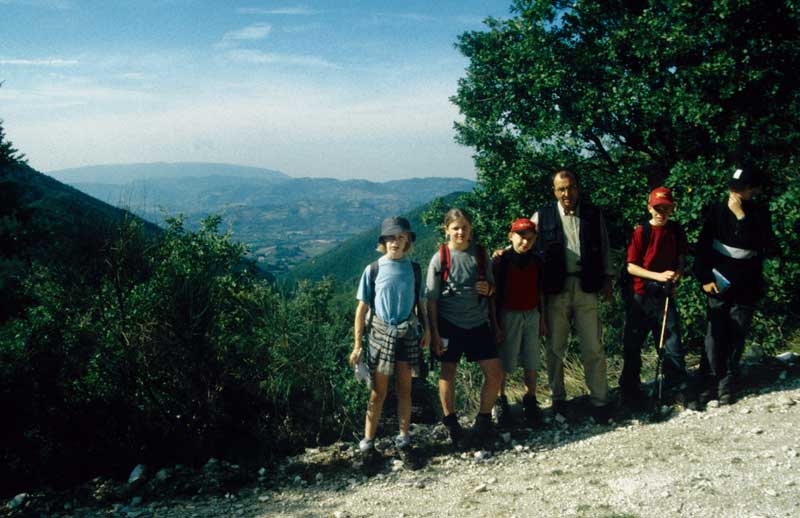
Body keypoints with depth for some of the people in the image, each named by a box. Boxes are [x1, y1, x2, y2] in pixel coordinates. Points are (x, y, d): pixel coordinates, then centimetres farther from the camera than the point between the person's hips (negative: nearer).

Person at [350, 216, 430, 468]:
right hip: (381, 333, -2)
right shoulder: (373, 270, -4)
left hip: (408, 333, 2)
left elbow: (418, 303, 12)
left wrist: (427, 329, 2)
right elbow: (362, 308, -3)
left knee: (404, 389, 9)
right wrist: (357, 345, -4)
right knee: (379, 392, 3)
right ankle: (368, 443, 13)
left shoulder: (413, 269, 3)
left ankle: (403, 440, 22)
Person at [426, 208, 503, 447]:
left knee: (495, 374, 0)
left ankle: (484, 420, 20)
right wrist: (434, 333, -8)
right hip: (449, 324, -3)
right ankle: (450, 423, 27)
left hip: (478, 323, 3)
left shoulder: (480, 253, 1)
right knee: (448, 373, 9)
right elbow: (431, 298, -5)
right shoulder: (440, 258, -8)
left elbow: (492, 285, 14)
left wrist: (488, 288, -11)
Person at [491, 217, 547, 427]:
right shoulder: (501, 261, -7)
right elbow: (494, 294, -7)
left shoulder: (536, 261, 6)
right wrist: (495, 324, -9)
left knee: (532, 363, 7)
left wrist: (542, 319, 12)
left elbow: (540, 292, 13)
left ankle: (530, 400, 21)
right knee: (503, 363, 2)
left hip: (532, 315, 4)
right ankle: (500, 400, 18)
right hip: (509, 315, -4)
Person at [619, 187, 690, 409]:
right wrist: (658, 276, -19)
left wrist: (676, 276, -11)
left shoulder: (676, 231, 5)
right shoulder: (641, 232, -5)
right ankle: (630, 391, 18)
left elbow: (681, 261, 10)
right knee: (632, 345, 5)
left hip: (665, 295, 2)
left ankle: (679, 386, 13)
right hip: (640, 296, -2)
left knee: (672, 342, 1)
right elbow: (631, 266, -8)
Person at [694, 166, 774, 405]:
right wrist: (704, 278, -5)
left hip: (746, 288, 0)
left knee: (736, 338, 2)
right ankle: (711, 383, 2)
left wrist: (741, 215, -20)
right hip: (718, 285, 0)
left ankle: (727, 385, 10)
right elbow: (703, 246, 3)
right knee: (715, 336, -3)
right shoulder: (717, 210, 2)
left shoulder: (760, 214, 1)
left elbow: (758, 245, -15)